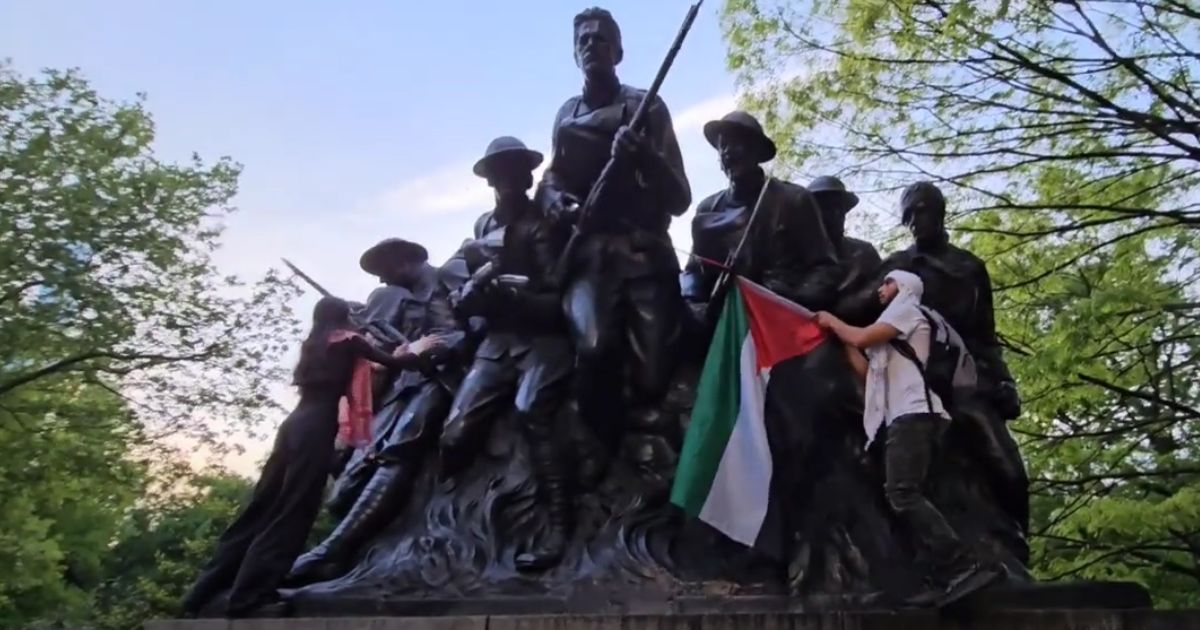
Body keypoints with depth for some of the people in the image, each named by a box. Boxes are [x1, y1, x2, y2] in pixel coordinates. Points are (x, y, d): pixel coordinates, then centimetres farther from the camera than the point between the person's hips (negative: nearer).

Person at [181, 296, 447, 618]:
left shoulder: (315, 344, 24)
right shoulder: (347, 340, 4)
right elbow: (394, 363, 4)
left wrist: (397, 356, 36)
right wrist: (417, 349, 24)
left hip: (296, 423, 8)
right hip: (316, 428, -8)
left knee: (263, 506, 8)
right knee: (292, 511, -7)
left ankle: (205, 591, 8)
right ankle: (248, 596, -9)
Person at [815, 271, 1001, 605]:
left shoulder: (907, 309, 7)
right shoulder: (892, 334, 34)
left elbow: (863, 338, -7)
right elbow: (867, 370, 29)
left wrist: (833, 321, 11)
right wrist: (839, 334, 29)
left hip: (915, 415, -10)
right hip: (906, 418, 10)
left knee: (902, 494, -24)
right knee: (904, 496, 0)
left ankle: (964, 567, -32)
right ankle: (954, 573, -7)